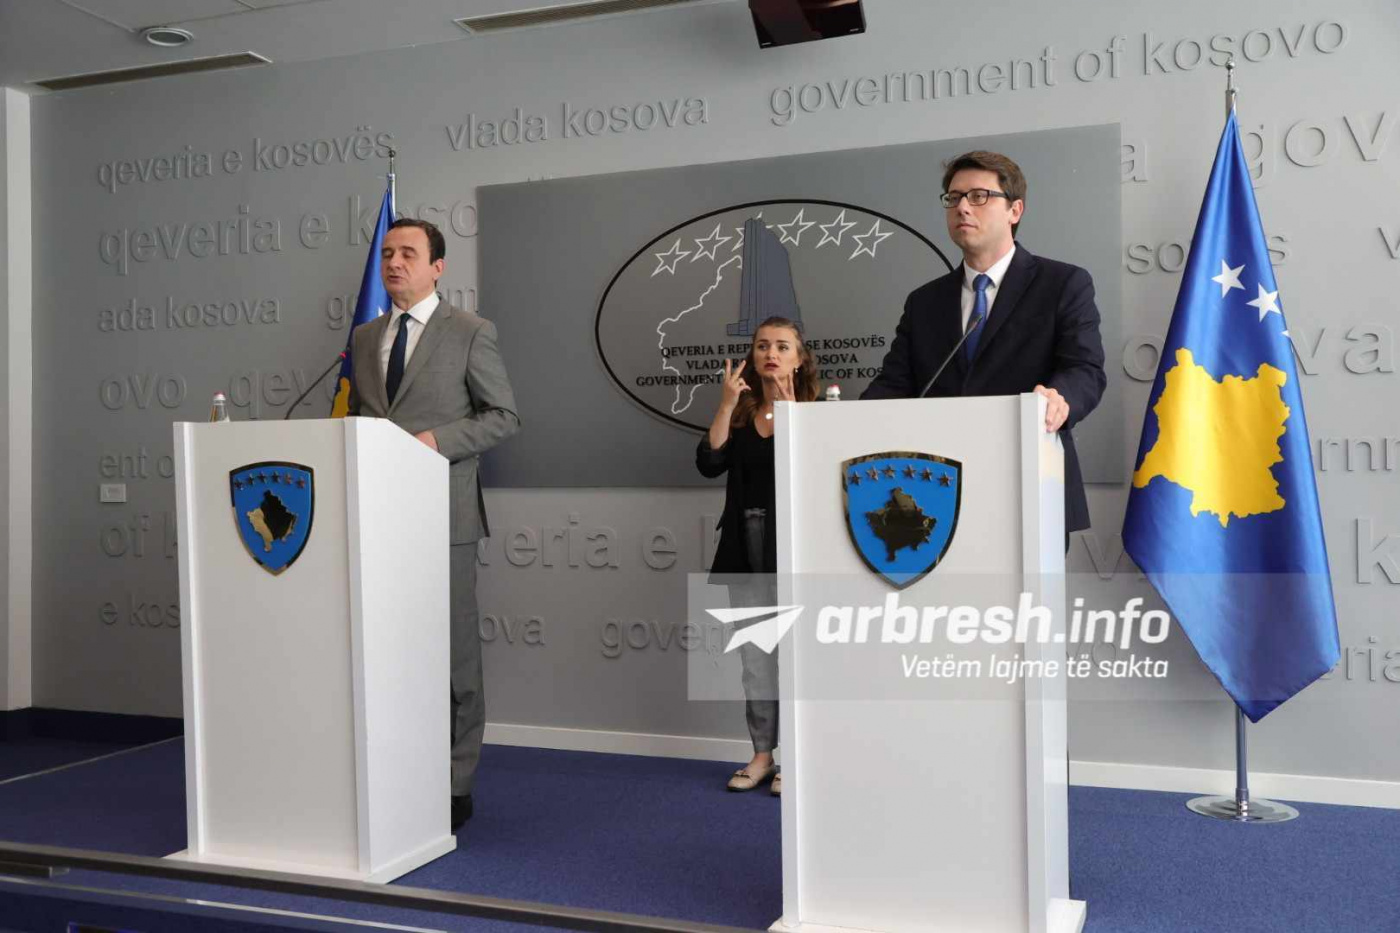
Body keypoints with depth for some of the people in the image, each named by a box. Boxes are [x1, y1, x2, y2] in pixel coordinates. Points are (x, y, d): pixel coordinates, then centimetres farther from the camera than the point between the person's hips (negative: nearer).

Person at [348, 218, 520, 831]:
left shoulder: (470, 333, 1)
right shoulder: (363, 337, 17)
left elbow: (503, 416, -2)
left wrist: (436, 440, -14)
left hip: (441, 512, -5)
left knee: (452, 652, 1)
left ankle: (454, 786, 11)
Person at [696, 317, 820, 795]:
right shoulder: (740, 415, 9)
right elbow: (709, 463, -7)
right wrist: (726, 405, -13)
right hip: (746, 546, 4)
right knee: (754, 656, 10)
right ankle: (762, 754, 20)